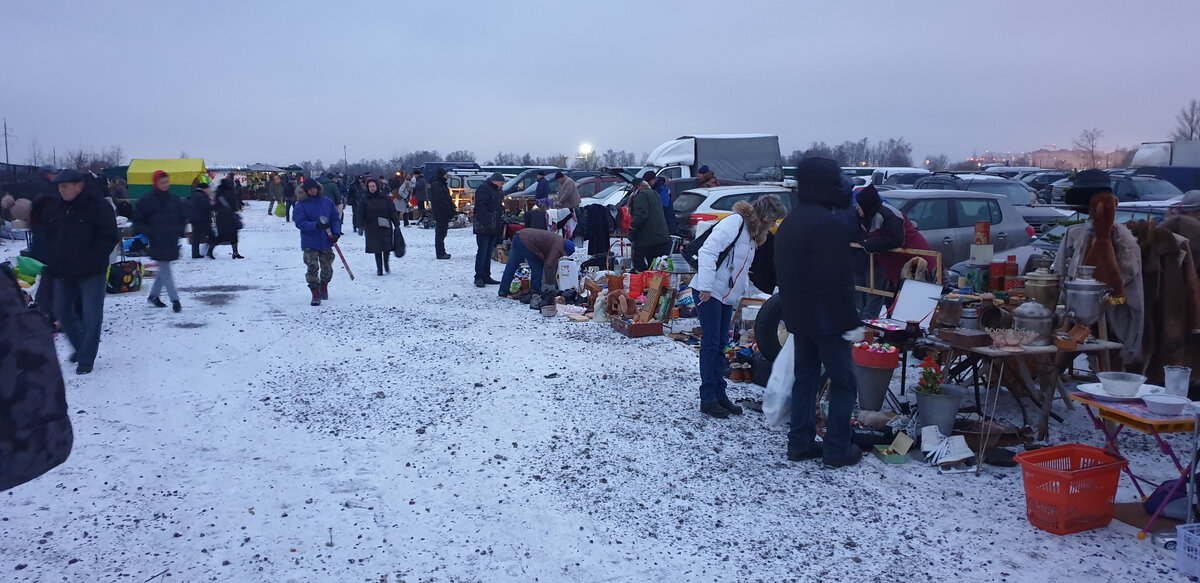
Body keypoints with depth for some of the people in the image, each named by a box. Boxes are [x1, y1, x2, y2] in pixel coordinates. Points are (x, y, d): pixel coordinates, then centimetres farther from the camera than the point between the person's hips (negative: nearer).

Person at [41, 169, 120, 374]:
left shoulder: (98, 206, -11)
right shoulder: (54, 208, 7)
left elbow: (110, 238, -13)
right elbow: (46, 237, 18)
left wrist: (90, 260, -17)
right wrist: (52, 261, 4)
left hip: (91, 273, -7)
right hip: (63, 273, 7)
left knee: (91, 316, -4)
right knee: (62, 311, 14)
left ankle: (86, 360, 5)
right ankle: (82, 347, 33)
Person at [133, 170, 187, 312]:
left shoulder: (174, 200, 8)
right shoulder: (146, 201, -4)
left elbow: (184, 218, 17)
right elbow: (137, 221, 0)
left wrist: (178, 230, 1)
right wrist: (150, 232, -11)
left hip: (172, 242, 5)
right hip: (157, 243, -5)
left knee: (164, 270, 13)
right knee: (165, 270, -6)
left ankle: (153, 295, 28)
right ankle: (174, 300, -5)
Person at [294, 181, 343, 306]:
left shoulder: (328, 202, 4)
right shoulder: (301, 205, -5)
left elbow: (336, 219, 7)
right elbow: (300, 223, -14)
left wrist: (336, 233, -8)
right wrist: (316, 226, -28)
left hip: (326, 242, 3)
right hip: (310, 243, -3)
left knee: (327, 268, 12)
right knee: (312, 268, -9)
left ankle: (324, 288, 36)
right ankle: (315, 294, -1)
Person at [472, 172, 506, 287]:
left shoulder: (497, 192, 20)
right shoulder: (483, 189, -10)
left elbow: (500, 209, 26)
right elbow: (480, 207, -19)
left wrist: (501, 224, 18)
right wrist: (485, 223, -26)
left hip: (494, 229, 9)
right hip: (483, 228, -9)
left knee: (489, 253, 11)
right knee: (482, 252, -8)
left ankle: (486, 277, 16)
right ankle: (479, 277, -5)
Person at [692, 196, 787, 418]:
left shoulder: (753, 233, 15)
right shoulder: (734, 222, -17)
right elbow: (708, 251, -24)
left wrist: (744, 287, 8)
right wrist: (706, 286, -27)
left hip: (727, 296, 10)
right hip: (709, 292, -10)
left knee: (721, 344, 13)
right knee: (711, 344, -6)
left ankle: (719, 395, 21)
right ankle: (708, 400, 1)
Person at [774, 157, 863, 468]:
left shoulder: (790, 223, 11)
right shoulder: (828, 223, -18)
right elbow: (838, 278, -18)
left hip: (798, 316, 9)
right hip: (826, 317, -8)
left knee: (805, 378, 15)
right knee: (844, 382, 2)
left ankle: (800, 442, 20)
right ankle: (837, 449, 5)